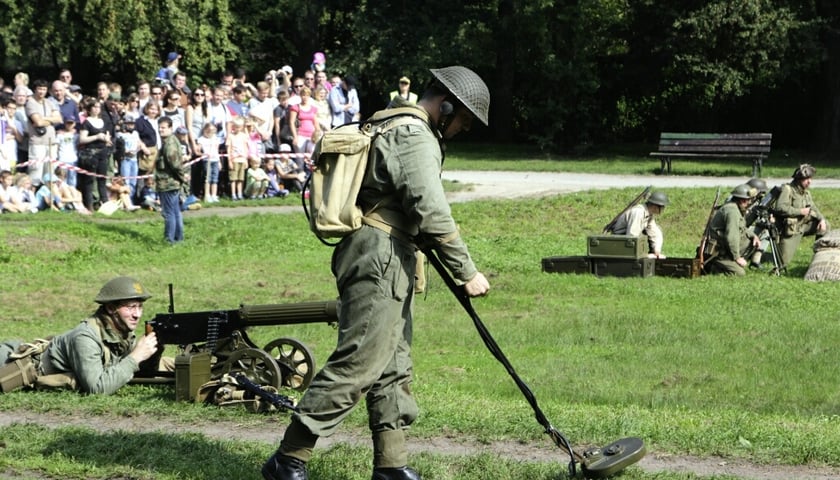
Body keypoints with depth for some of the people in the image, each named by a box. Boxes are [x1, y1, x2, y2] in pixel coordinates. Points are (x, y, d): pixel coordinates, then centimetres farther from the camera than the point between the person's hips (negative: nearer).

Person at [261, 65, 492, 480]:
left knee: (392, 367, 12)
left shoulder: (388, 124, 20)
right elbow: (433, 213, -19)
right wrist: (467, 272, -14)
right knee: (357, 364, -11)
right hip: (379, 260, -11)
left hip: (382, 261, 11)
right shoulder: (416, 138, -12)